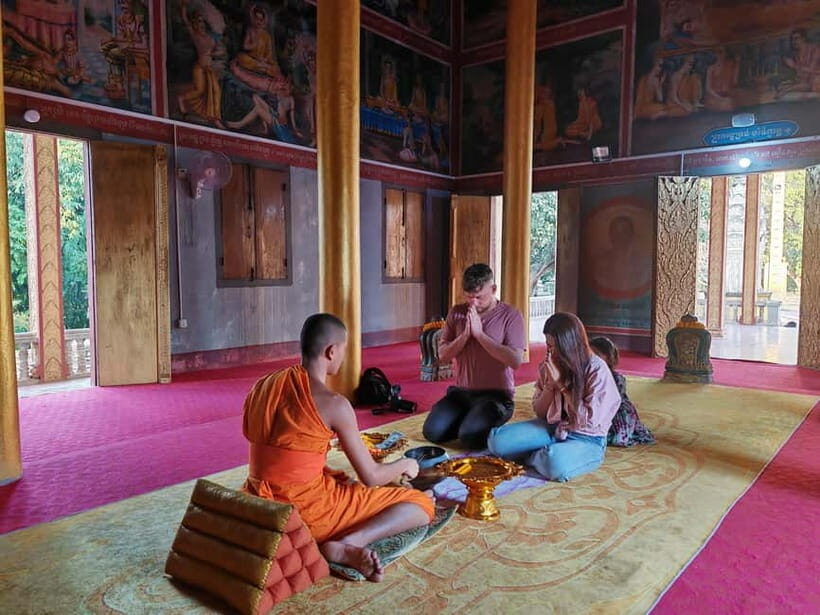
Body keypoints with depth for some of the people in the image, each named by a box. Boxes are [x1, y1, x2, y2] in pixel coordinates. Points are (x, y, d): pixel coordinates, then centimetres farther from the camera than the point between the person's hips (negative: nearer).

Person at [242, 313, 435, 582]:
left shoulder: (262, 386, 2)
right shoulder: (333, 403, -18)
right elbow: (371, 477, -10)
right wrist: (405, 464, 11)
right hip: (305, 513, -8)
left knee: (343, 481, 37)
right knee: (422, 504, -1)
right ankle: (346, 546, -17)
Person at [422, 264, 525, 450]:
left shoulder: (510, 316, -7)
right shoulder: (457, 313, 5)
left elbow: (515, 360, -19)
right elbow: (443, 355, 3)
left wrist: (479, 333, -19)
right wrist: (465, 334, -14)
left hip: (495, 394, -4)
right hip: (461, 392, 5)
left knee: (470, 437, -26)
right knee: (432, 432, -14)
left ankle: (489, 424, 8)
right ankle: (468, 419, 14)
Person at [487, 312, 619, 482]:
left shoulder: (596, 369, -17)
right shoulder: (548, 366, -3)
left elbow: (590, 420, -18)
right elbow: (539, 412, 2)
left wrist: (561, 384, -19)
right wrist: (551, 383, -15)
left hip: (587, 439, -4)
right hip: (552, 429, 5)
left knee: (555, 464, -37)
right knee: (497, 440, -14)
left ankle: (530, 456, -5)